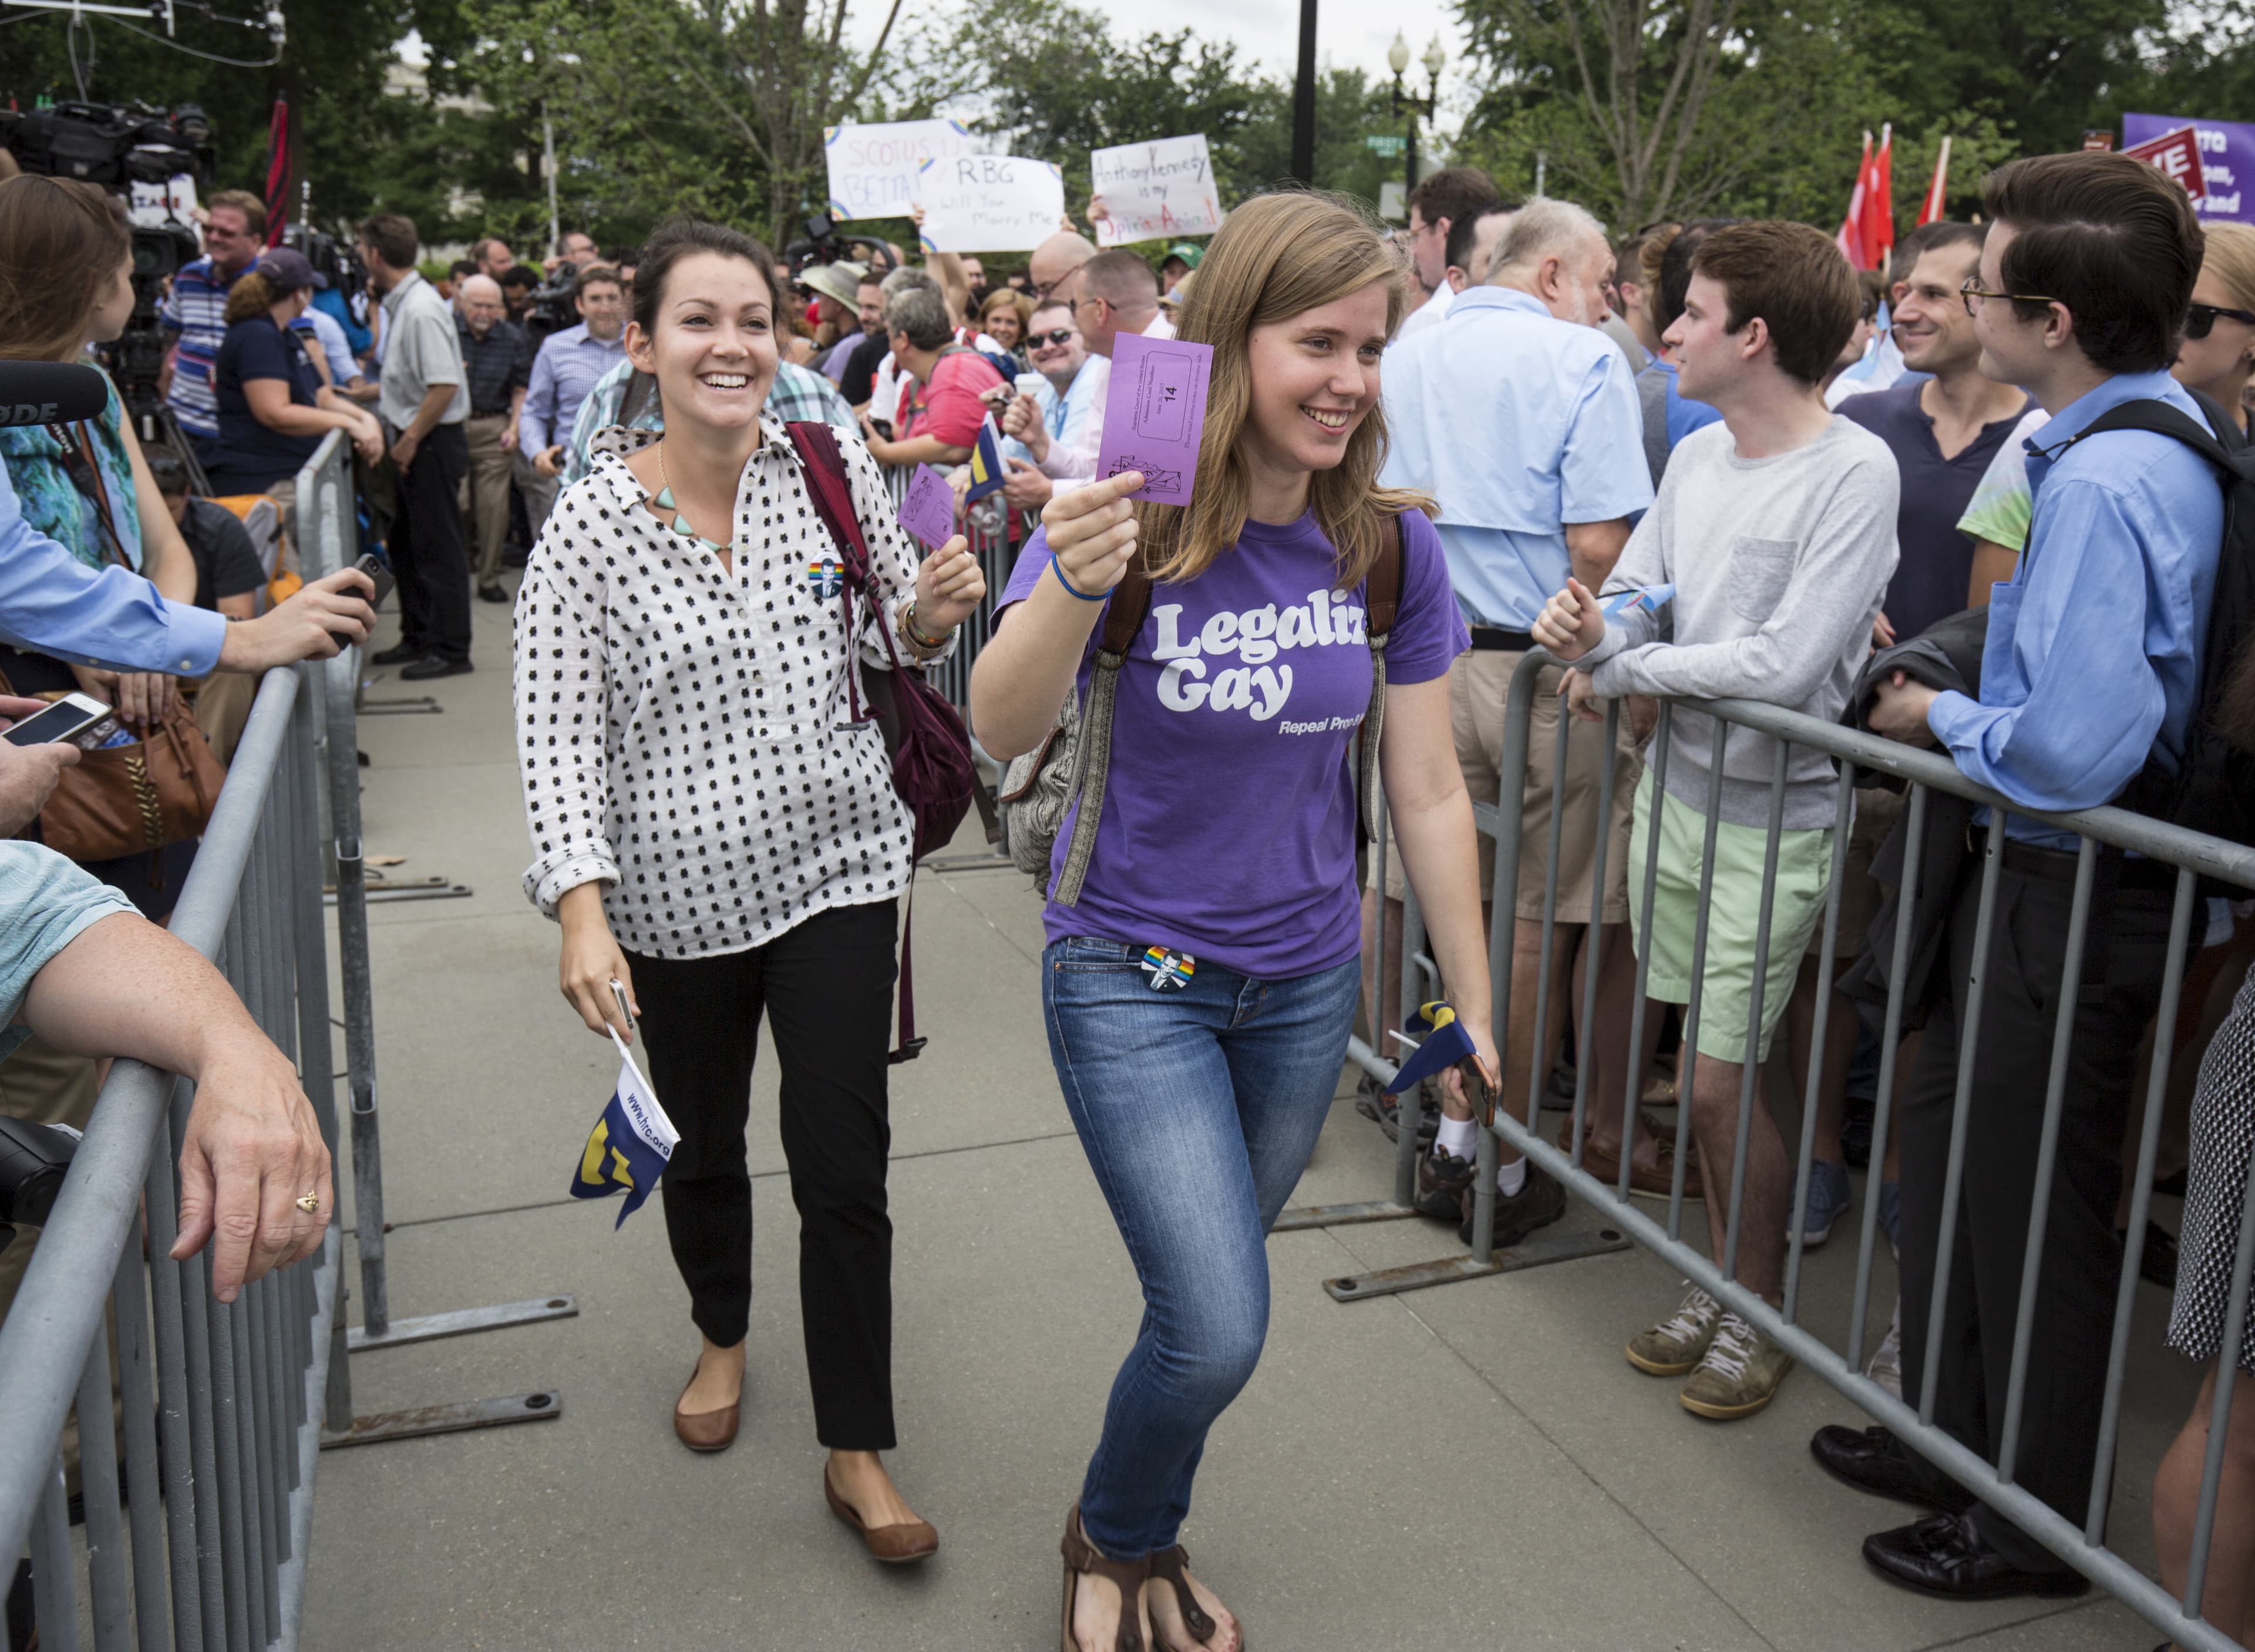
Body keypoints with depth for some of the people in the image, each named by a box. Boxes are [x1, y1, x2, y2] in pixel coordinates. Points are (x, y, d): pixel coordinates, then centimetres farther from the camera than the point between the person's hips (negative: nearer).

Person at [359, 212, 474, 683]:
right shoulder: (399, 304, 11)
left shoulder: (421, 309, -19)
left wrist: (410, 440, -19)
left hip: (432, 443, -10)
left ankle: (450, 649, 5)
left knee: (438, 547, -3)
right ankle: (418, 637, 29)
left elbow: (445, 386, -25)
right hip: (413, 443, 10)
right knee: (406, 543, 17)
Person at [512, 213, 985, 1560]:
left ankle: (858, 1450, 16)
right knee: (703, 1145, 19)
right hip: (678, 892, 0)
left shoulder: (833, 468, -4)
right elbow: (557, 736, -13)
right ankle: (722, 1331, 50)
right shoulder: (590, 525, -10)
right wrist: (585, 911, -24)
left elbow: (899, 637, 10)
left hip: (837, 865, 0)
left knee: (844, 1166, 0)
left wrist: (934, 611, -14)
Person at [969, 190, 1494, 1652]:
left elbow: (1430, 791, 0)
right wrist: (1073, 587, -47)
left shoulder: (1391, 545, -6)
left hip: (1307, 980, 4)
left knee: (1207, 1303, 16)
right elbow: (1003, 733, -28)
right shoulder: (1125, 518, -16)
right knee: (1220, 1328, -8)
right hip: (1132, 975, -3)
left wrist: (1475, 1007, 4)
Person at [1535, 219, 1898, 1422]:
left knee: (1717, 1083, -2)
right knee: (1698, 1073, 15)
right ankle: (1723, 1287, 33)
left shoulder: (1856, 471, -16)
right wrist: (1594, 634, -17)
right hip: (1673, 792, 7)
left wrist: (1621, 665, -14)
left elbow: (1787, 663, -23)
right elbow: (1635, 592, 7)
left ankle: (1764, 1314, 21)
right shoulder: (1698, 455, 7)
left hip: (1771, 817, -6)